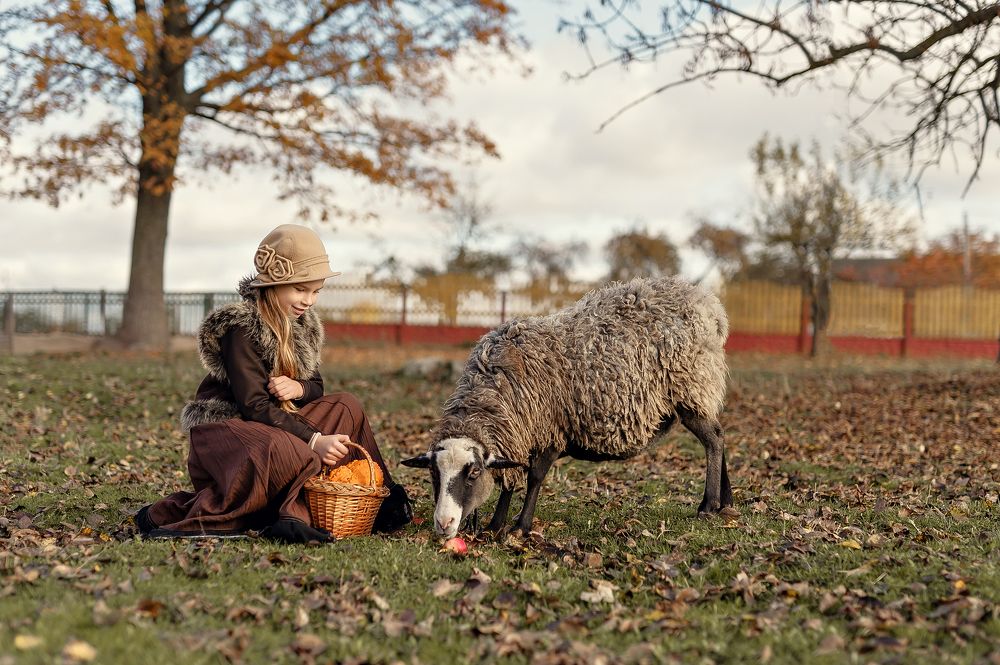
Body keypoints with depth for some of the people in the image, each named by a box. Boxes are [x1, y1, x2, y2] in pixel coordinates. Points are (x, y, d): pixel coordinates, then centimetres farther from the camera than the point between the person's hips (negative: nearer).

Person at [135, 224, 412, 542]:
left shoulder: (303, 324, 8)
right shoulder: (240, 327, -17)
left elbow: (316, 386, 12)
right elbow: (254, 405, -22)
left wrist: (299, 388, -14)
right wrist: (313, 440, -28)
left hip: (276, 423, 9)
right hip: (228, 426, -9)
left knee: (346, 407, -6)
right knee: (289, 454, -37)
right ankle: (174, 514, -26)